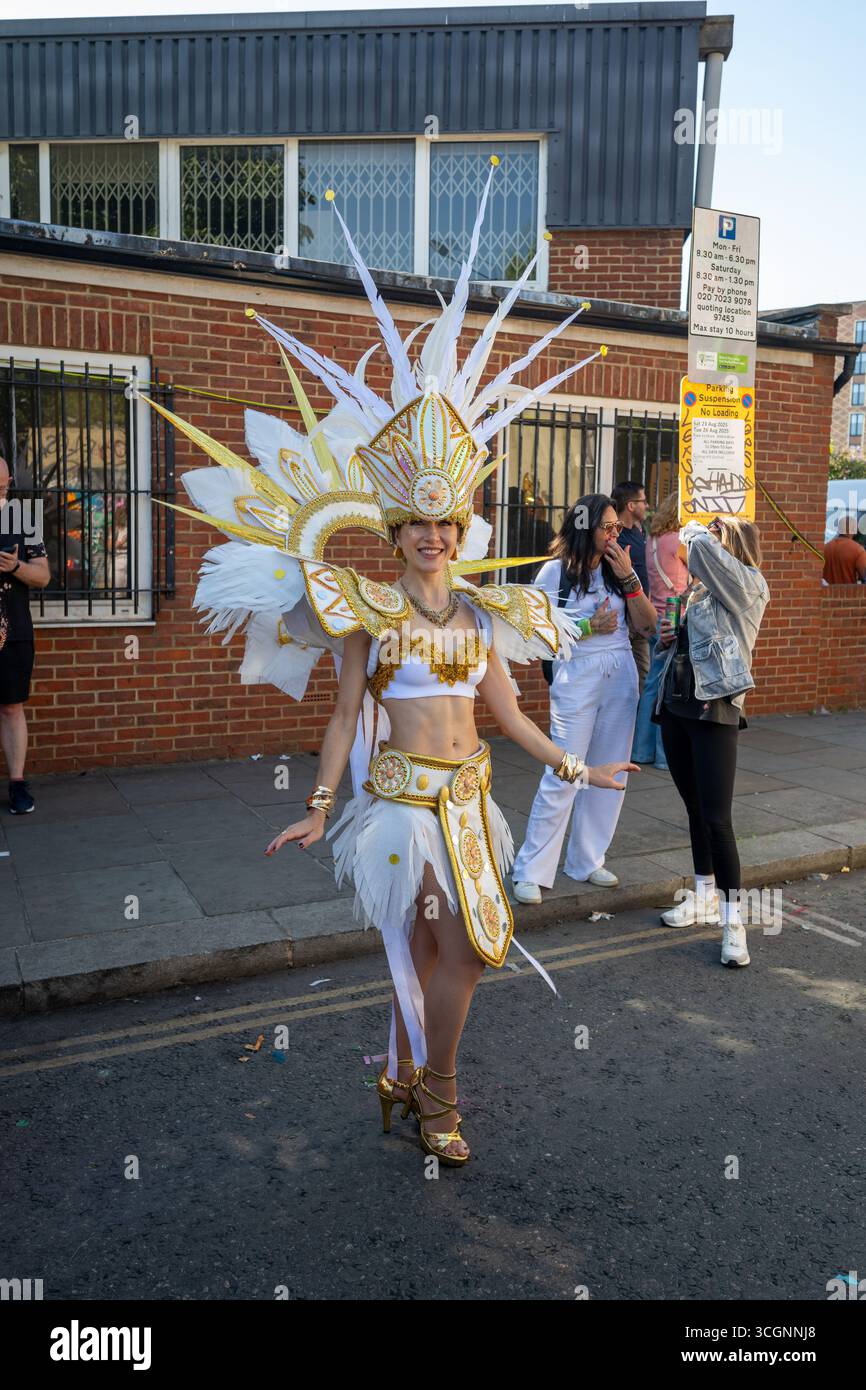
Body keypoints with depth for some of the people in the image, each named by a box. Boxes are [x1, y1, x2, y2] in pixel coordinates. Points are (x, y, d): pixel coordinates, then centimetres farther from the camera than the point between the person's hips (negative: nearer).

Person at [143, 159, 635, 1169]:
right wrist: (319, 808, -4)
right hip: (402, 792, -5)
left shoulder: (481, 608, 7)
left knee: (427, 949, 13)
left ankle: (401, 1078, 32)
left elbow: (506, 711, 12)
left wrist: (577, 770, 16)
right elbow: (346, 715, -3)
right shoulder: (370, 609, -7)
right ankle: (437, 1099, 15)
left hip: (466, 791, 5)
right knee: (467, 945, -6)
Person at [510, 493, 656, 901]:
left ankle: (586, 861, 23)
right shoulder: (556, 572, -4)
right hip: (576, 678, -5)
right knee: (562, 777, -8)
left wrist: (629, 579, -6)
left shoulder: (618, 568, 8)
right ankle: (531, 871, 2)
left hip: (621, 676, 5)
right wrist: (588, 628, -14)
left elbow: (647, 625, 5)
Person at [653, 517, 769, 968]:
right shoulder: (698, 590, 14)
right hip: (676, 705, 8)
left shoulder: (748, 587, -8)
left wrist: (698, 531, -1)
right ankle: (703, 897, 28)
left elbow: (699, 544, -22)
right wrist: (670, 637, 8)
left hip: (714, 710, -8)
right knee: (695, 809, 15)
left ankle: (732, 919, 1)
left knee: (716, 818, -9)